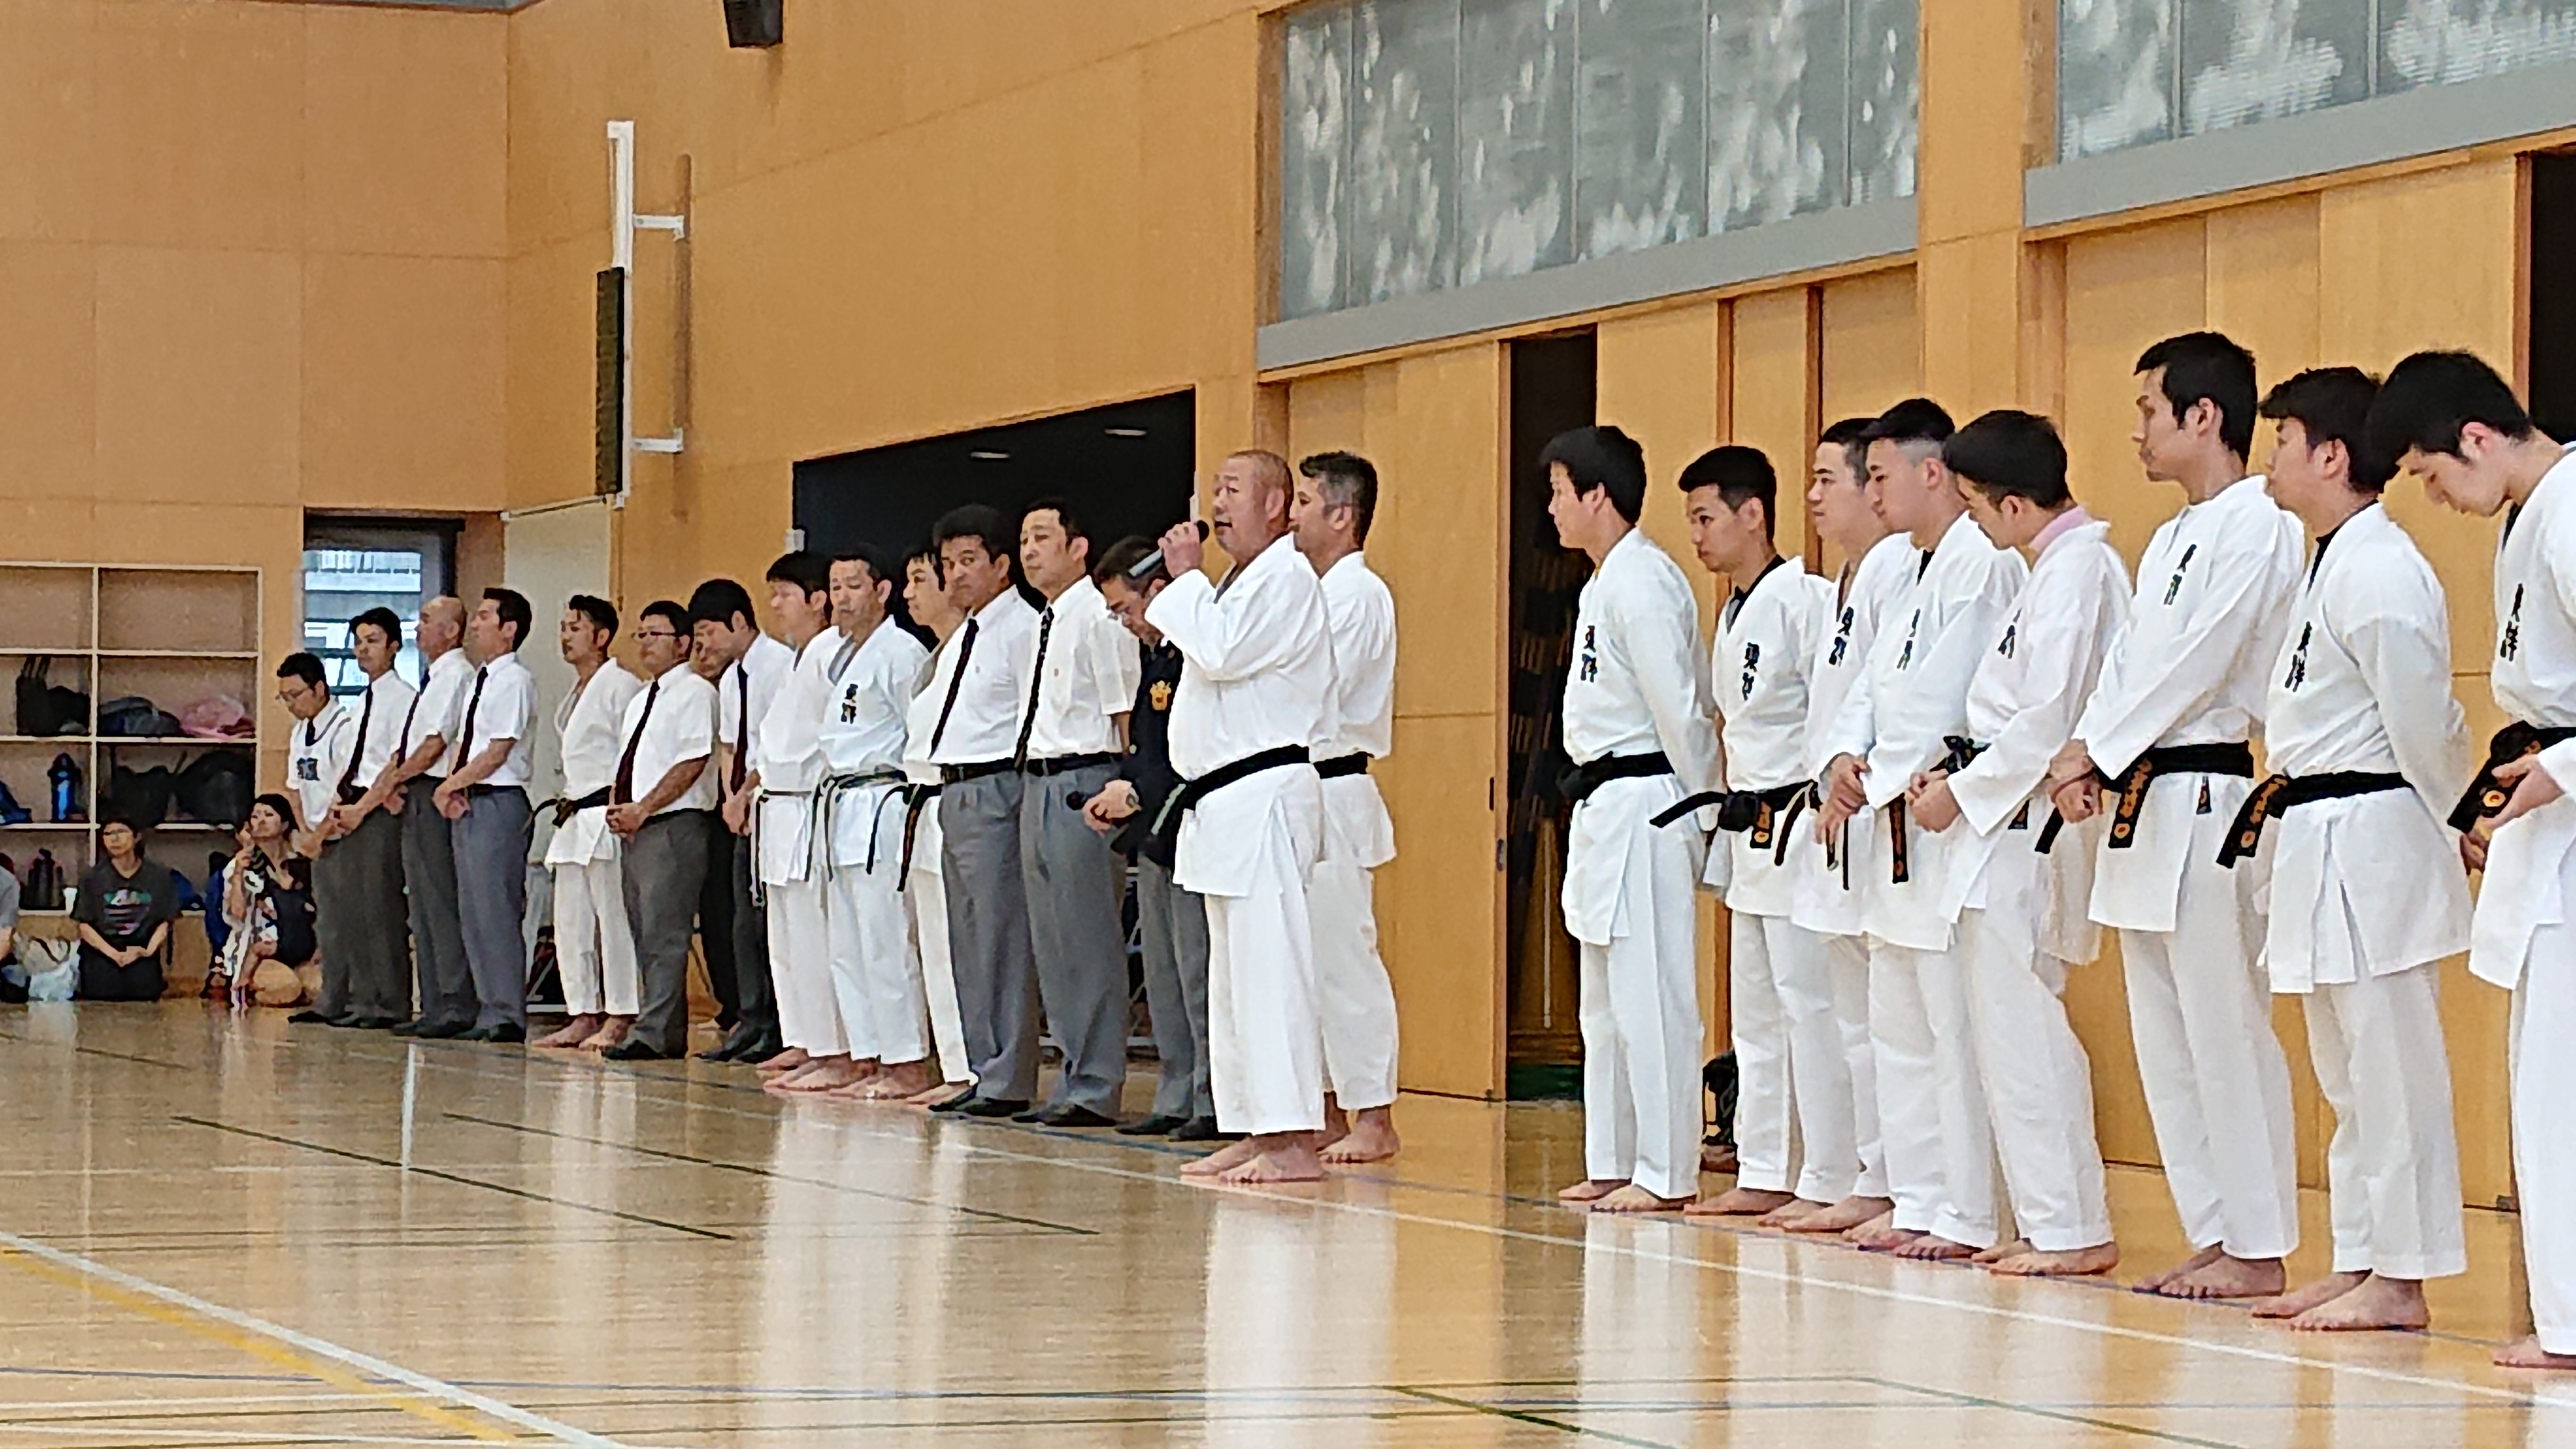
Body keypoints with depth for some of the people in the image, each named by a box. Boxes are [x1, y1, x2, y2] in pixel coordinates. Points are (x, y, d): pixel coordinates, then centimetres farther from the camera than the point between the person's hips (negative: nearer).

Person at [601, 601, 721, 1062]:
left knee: (663, 934, -12)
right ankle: (667, 1034, 10)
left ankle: (654, 1033, -15)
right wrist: (616, 808, 4)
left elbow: (692, 764, -14)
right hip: (633, 830, 9)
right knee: (643, 935, 7)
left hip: (674, 827, -9)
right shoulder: (640, 701, 22)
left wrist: (642, 810, -15)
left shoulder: (694, 693, -5)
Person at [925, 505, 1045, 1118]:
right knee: (968, 945, 11)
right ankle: (985, 1074, 16)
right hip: (955, 793, 10)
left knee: (1001, 938, -8)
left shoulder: (1022, 629, -9)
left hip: (995, 791, -10)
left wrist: (1023, 794, -17)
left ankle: (1008, 1081, -6)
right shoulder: (964, 636, 20)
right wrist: (947, 785, 18)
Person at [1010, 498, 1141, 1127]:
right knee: (1052, 947, 12)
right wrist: (1034, 786, 15)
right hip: (1036, 785, 10)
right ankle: (1073, 1080, 19)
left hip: (1082, 785, -10)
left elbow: (1127, 716, -13)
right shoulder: (1046, 625, 16)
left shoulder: (1099, 618, -11)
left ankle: (1096, 1088, 0)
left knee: (1089, 943, -5)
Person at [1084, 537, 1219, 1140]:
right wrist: (1117, 794, 7)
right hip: (1156, 839, 11)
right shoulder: (1156, 656, 17)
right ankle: (1177, 1099, 18)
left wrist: (1139, 793, -16)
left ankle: (1216, 1101, -6)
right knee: (1163, 972, 13)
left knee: (1199, 969, -9)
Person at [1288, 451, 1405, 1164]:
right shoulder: (1321, 589, 18)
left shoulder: (1358, 594, -13)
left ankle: (1375, 1117, -7)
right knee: (1307, 961, 12)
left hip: (1334, 793, -10)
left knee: (1346, 958, -9)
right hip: (1299, 796, 10)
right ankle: (1329, 1110, 18)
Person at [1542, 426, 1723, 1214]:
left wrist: (1700, 811, -12)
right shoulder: (1607, 583, 16)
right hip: (1604, 809, 11)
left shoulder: (1641, 582, -16)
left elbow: (1680, 707, -17)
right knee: (1606, 1002, 14)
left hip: (1643, 807, -11)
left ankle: (1666, 1173, -6)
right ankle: (1615, 1163, 21)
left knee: (1649, 998, -8)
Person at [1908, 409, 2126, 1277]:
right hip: (2012, 824, 11)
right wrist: (1954, 775, 10)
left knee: (2019, 1031, -8)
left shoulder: (2076, 571, -16)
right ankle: (2058, 1224, 17)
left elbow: (2046, 721, -22)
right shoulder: (2068, 562, 15)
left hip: (2027, 830, -11)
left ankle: (2071, 1229, -6)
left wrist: (1962, 794, -12)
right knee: (2016, 1027, 13)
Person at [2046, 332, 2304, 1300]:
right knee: (2166, 1040, 11)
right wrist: (2086, 755, 0)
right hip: (2145, 805, 10)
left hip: (2204, 801, -10)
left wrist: (2096, 751, -11)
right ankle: (2214, 1236, 17)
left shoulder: (2255, 529, -11)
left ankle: (2258, 1249, -3)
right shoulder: (2173, 539, 19)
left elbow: (2193, 666, -16)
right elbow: (2129, 663, 16)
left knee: (2225, 1033, -7)